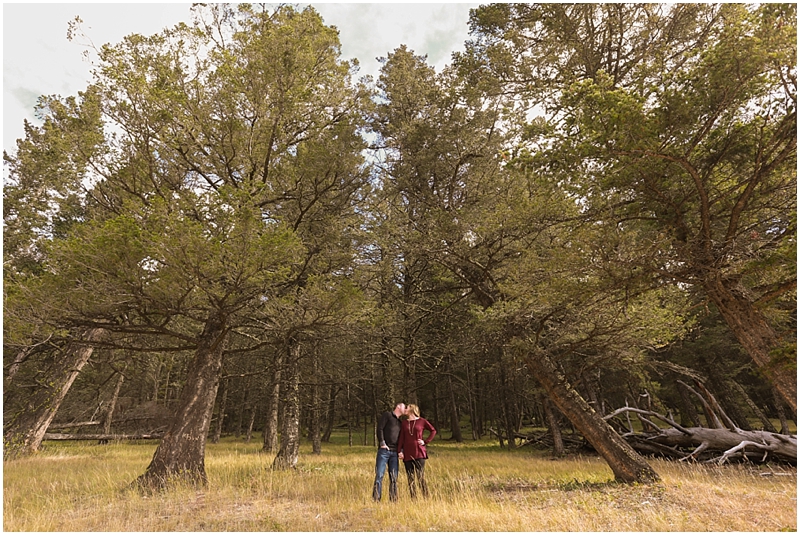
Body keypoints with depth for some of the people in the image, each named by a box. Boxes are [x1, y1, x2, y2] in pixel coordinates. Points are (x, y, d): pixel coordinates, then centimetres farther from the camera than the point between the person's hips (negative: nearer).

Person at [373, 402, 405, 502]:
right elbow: (379, 428, -6)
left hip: (394, 452, 6)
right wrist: (382, 443, -13)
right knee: (379, 475, -8)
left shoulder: (400, 422, 22)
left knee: (394, 478, 4)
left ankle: (393, 500, 11)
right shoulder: (387, 415, 4)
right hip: (384, 450, -6)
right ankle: (376, 500, -3)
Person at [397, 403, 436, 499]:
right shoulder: (404, 423, 13)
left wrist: (425, 441, -1)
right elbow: (401, 438, 8)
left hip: (419, 453, -3)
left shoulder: (422, 421, 3)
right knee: (411, 479, 5)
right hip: (407, 454, 4)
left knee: (421, 477, -6)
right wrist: (399, 451, -3)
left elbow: (433, 431, 7)